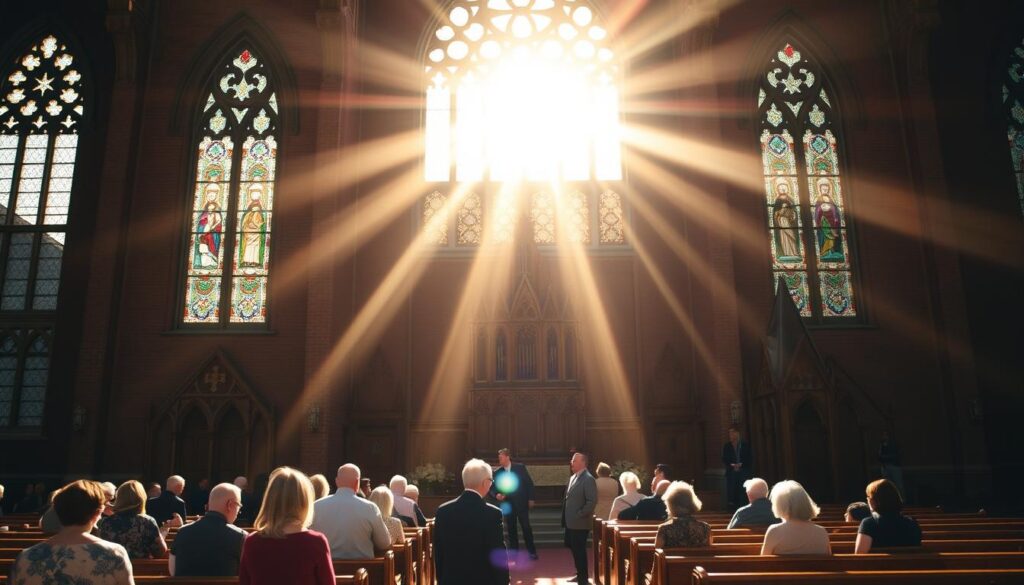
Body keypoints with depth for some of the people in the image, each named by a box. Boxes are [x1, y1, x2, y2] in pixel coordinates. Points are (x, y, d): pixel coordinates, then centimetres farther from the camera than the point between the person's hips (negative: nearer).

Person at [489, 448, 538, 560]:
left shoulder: (520, 467, -6)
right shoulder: (497, 472, -3)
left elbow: (529, 482, -1)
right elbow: (491, 488, -2)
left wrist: (530, 498, -4)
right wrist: (496, 495, -23)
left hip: (521, 503, -2)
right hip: (507, 504, 2)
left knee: (526, 527, 2)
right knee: (511, 529, 9)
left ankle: (531, 551, 15)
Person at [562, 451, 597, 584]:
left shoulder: (588, 479, -16)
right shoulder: (573, 477, 13)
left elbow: (592, 501, -23)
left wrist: (579, 515, -20)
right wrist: (566, 517, 12)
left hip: (580, 523, -9)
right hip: (571, 522, 9)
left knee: (579, 550, 1)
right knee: (574, 548, 17)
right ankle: (580, 574, 31)